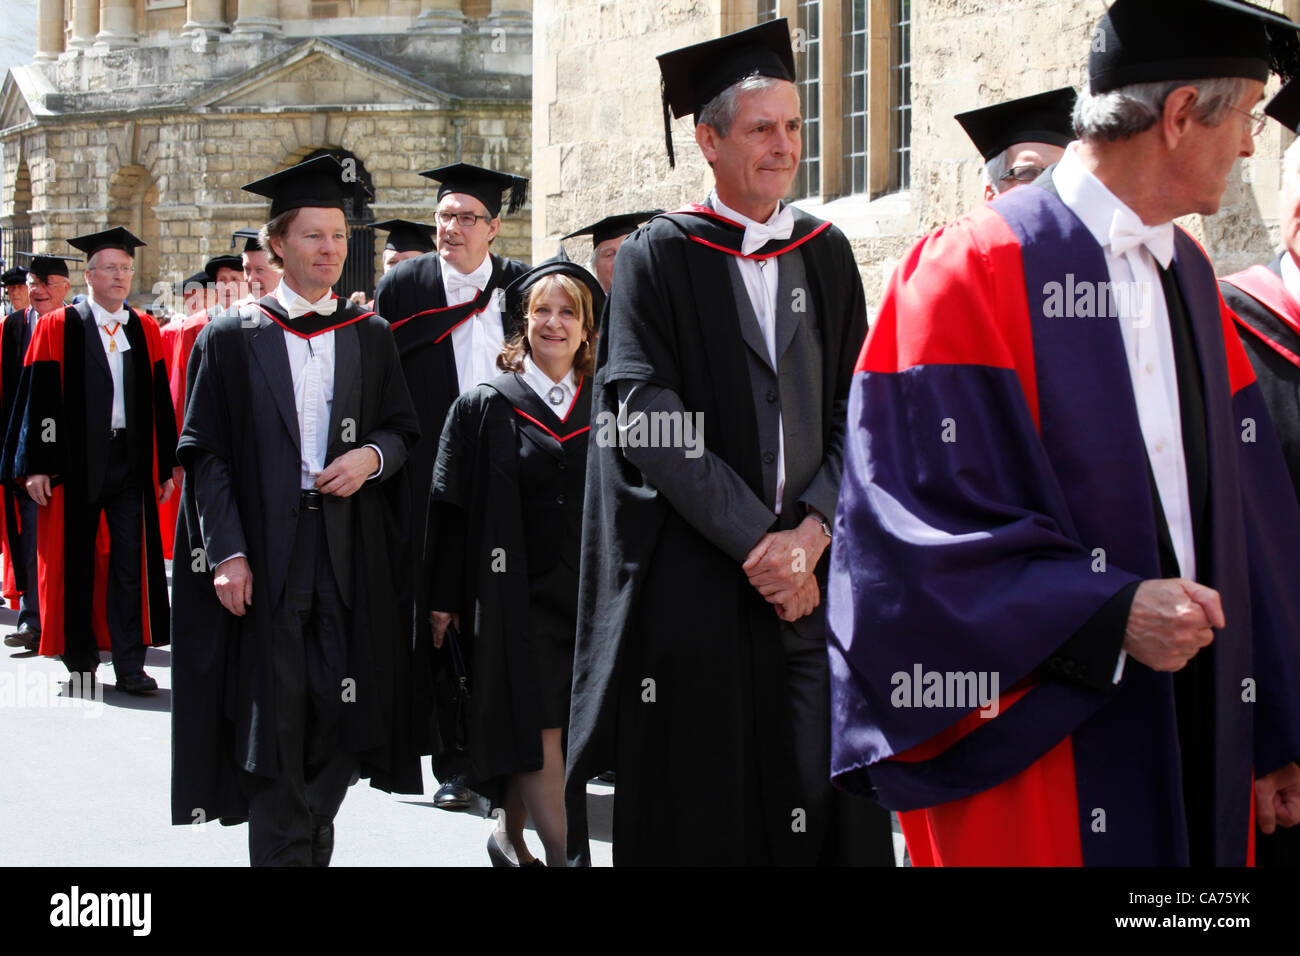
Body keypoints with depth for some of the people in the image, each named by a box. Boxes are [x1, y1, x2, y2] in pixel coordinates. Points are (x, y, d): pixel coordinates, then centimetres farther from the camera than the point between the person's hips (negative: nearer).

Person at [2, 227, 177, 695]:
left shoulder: (145, 331, 11)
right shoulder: (57, 328, 1)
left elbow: (160, 402, 12)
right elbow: (39, 398, -3)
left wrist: (166, 465, 8)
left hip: (131, 459, 2)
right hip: (75, 462, -2)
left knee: (131, 561, -1)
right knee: (75, 563, 5)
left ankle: (129, 665, 2)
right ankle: (79, 662, 15)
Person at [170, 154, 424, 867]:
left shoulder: (370, 337, 12)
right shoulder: (230, 339, 3)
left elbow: (405, 427, 15)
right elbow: (204, 453, -2)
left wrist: (373, 455, -8)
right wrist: (226, 552, -12)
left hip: (349, 552, 3)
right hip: (263, 554, -3)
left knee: (340, 711, 2)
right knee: (274, 719, -5)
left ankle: (309, 842, 17)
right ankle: (285, 851, 3)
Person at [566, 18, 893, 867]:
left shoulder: (827, 255, 12)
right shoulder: (660, 257, 0)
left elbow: (857, 411, 7)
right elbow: (649, 418, -9)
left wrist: (809, 532, -9)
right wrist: (755, 543, -14)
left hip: (814, 572, 3)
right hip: (694, 585, -3)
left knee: (822, 804, -1)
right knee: (701, 812, 0)